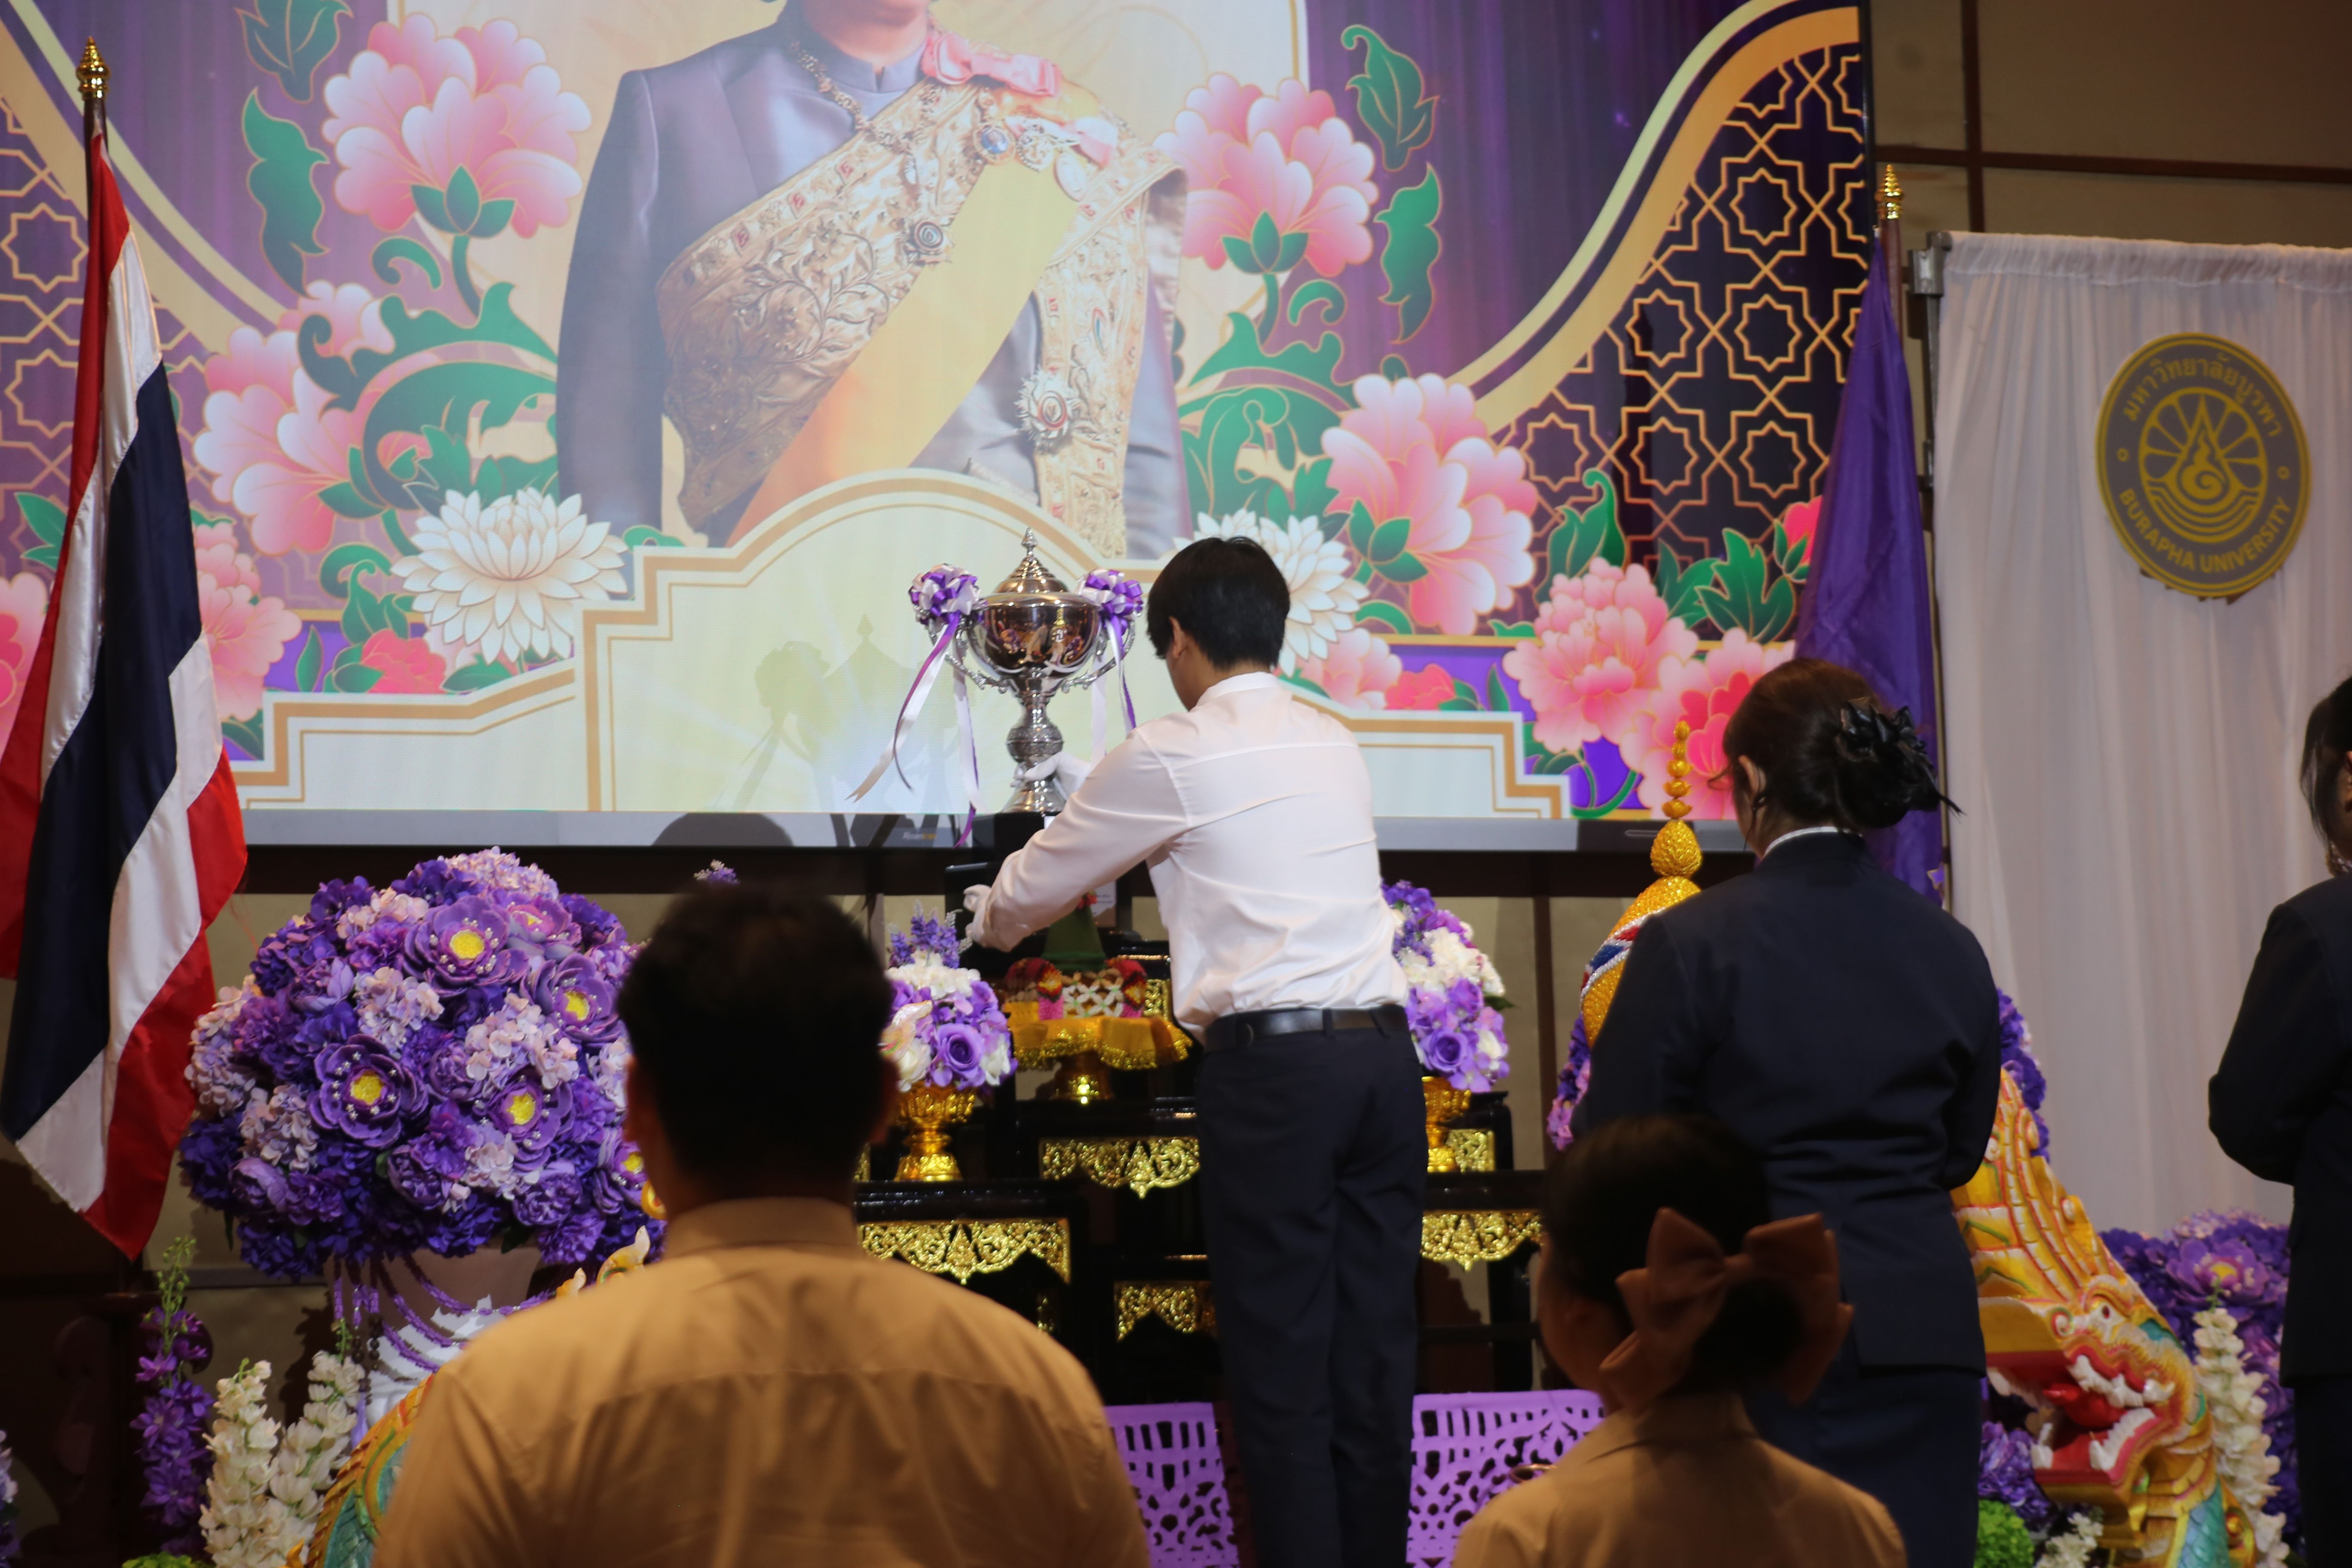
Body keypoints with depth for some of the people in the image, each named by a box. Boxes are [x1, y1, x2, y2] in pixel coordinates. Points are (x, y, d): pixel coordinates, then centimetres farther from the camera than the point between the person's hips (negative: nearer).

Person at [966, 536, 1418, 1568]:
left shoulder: (1172, 756, -1)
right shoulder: (1335, 746, 18)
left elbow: (1043, 881, 12)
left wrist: (992, 923, 34)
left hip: (1271, 1064, -6)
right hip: (1383, 1052, 6)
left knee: (1279, 1359, -3)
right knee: (1374, 1348, 8)